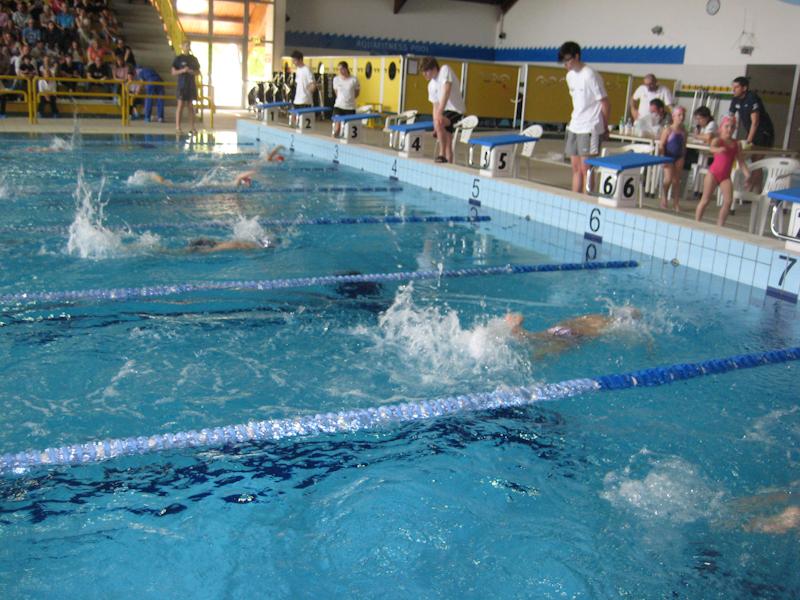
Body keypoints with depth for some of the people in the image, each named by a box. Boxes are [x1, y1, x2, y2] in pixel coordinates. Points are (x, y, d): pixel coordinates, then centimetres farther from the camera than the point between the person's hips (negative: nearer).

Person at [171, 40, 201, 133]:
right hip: (182, 85, -4)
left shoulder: (193, 59, 11)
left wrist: (192, 71, -7)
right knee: (181, 106, -6)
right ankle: (177, 127, -4)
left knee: (191, 106, 5)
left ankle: (192, 127, 7)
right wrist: (182, 70, -18)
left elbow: (198, 72, 14)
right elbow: (173, 72, -3)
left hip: (192, 85, 4)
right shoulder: (178, 58, -1)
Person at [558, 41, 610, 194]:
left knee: (586, 168, -7)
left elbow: (605, 103, -10)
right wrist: (575, 120, 13)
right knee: (576, 168, 10)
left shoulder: (590, 75, -15)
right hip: (574, 127, 8)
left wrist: (604, 127, -2)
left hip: (590, 129, -8)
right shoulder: (570, 75, 9)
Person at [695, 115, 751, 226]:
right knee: (705, 200, 0)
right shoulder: (717, 140, -4)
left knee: (728, 201, -10)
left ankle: (719, 226, 1)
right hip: (713, 173, -3)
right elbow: (712, 148, -28)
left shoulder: (736, 144, 8)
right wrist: (719, 149, -52)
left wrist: (747, 174, -4)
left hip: (726, 176, 4)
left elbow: (741, 162, 8)